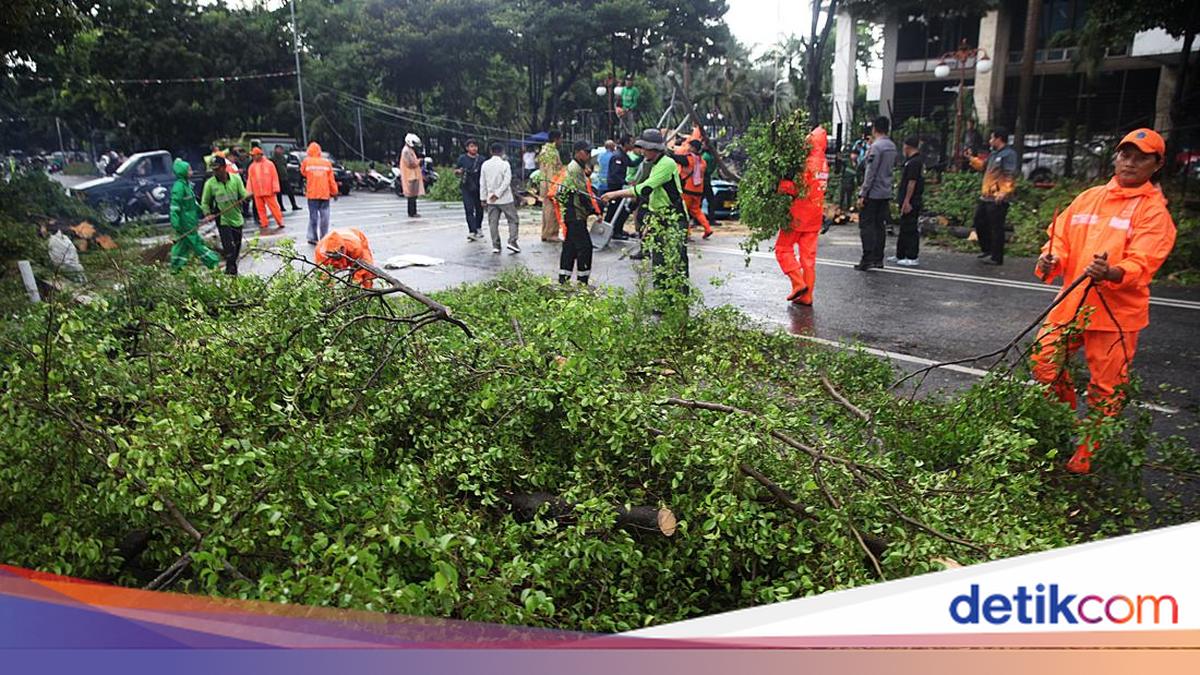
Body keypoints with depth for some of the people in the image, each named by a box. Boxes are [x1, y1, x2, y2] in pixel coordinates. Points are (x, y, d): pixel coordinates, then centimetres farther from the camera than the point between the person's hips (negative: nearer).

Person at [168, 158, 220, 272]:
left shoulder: (187, 184, 12)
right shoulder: (179, 186, -17)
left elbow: (193, 202, 22)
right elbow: (175, 206, -21)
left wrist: (202, 213, 21)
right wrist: (175, 224, -24)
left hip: (191, 220, 10)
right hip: (185, 222, -10)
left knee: (184, 243, 15)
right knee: (196, 243, -1)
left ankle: (176, 267, 23)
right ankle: (213, 263, 2)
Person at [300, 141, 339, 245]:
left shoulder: (306, 161, -2)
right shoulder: (327, 162, 0)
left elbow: (303, 172, 15)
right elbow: (331, 179, 2)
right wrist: (334, 192, 10)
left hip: (312, 194, 0)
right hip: (325, 194, 0)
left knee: (313, 216, 4)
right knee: (324, 217, 4)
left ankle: (313, 238, 4)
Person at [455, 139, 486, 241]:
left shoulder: (481, 159, 7)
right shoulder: (462, 158, 3)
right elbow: (455, 170, 10)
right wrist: (459, 171, -13)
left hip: (479, 188, 2)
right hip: (467, 188, -2)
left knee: (479, 209, 12)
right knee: (469, 210, -10)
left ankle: (478, 228, 34)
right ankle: (472, 232, -15)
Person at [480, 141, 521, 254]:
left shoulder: (485, 165, 4)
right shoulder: (505, 164, -8)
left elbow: (482, 183, 6)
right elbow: (507, 181, -16)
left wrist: (484, 198, 11)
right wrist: (498, 194, -13)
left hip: (491, 200, 4)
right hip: (505, 199, -4)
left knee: (493, 222, 7)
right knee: (513, 220, 5)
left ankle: (495, 245, 3)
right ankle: (512, 241, -7)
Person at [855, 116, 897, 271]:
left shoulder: (876, 146, -14)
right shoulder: (892, 146, 11)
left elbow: (870, 172, -17)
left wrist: (863, 194, -14)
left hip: (873, 193, -8)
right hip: (886, 193, 8)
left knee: (866, 225, -5)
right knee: (880, 225, 11)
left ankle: (867, 259, -8)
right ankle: (878, 259, 13)